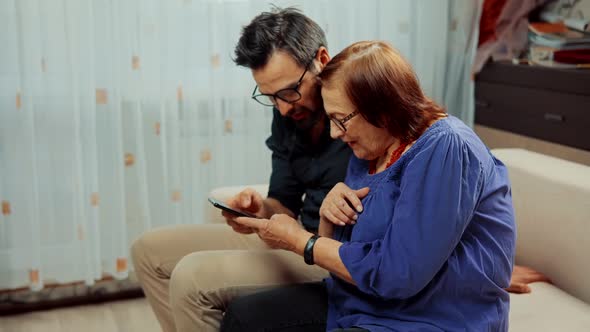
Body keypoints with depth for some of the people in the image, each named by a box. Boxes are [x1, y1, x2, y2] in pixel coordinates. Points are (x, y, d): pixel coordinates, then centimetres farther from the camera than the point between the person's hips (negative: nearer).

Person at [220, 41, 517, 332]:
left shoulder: (443, 150, -21)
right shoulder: (369, 149, 6)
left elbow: (397, 274, -25)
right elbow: (342, 247, 14)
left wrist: (298, 241, -15)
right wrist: (329, 216, -9)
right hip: (362, 303, 9)